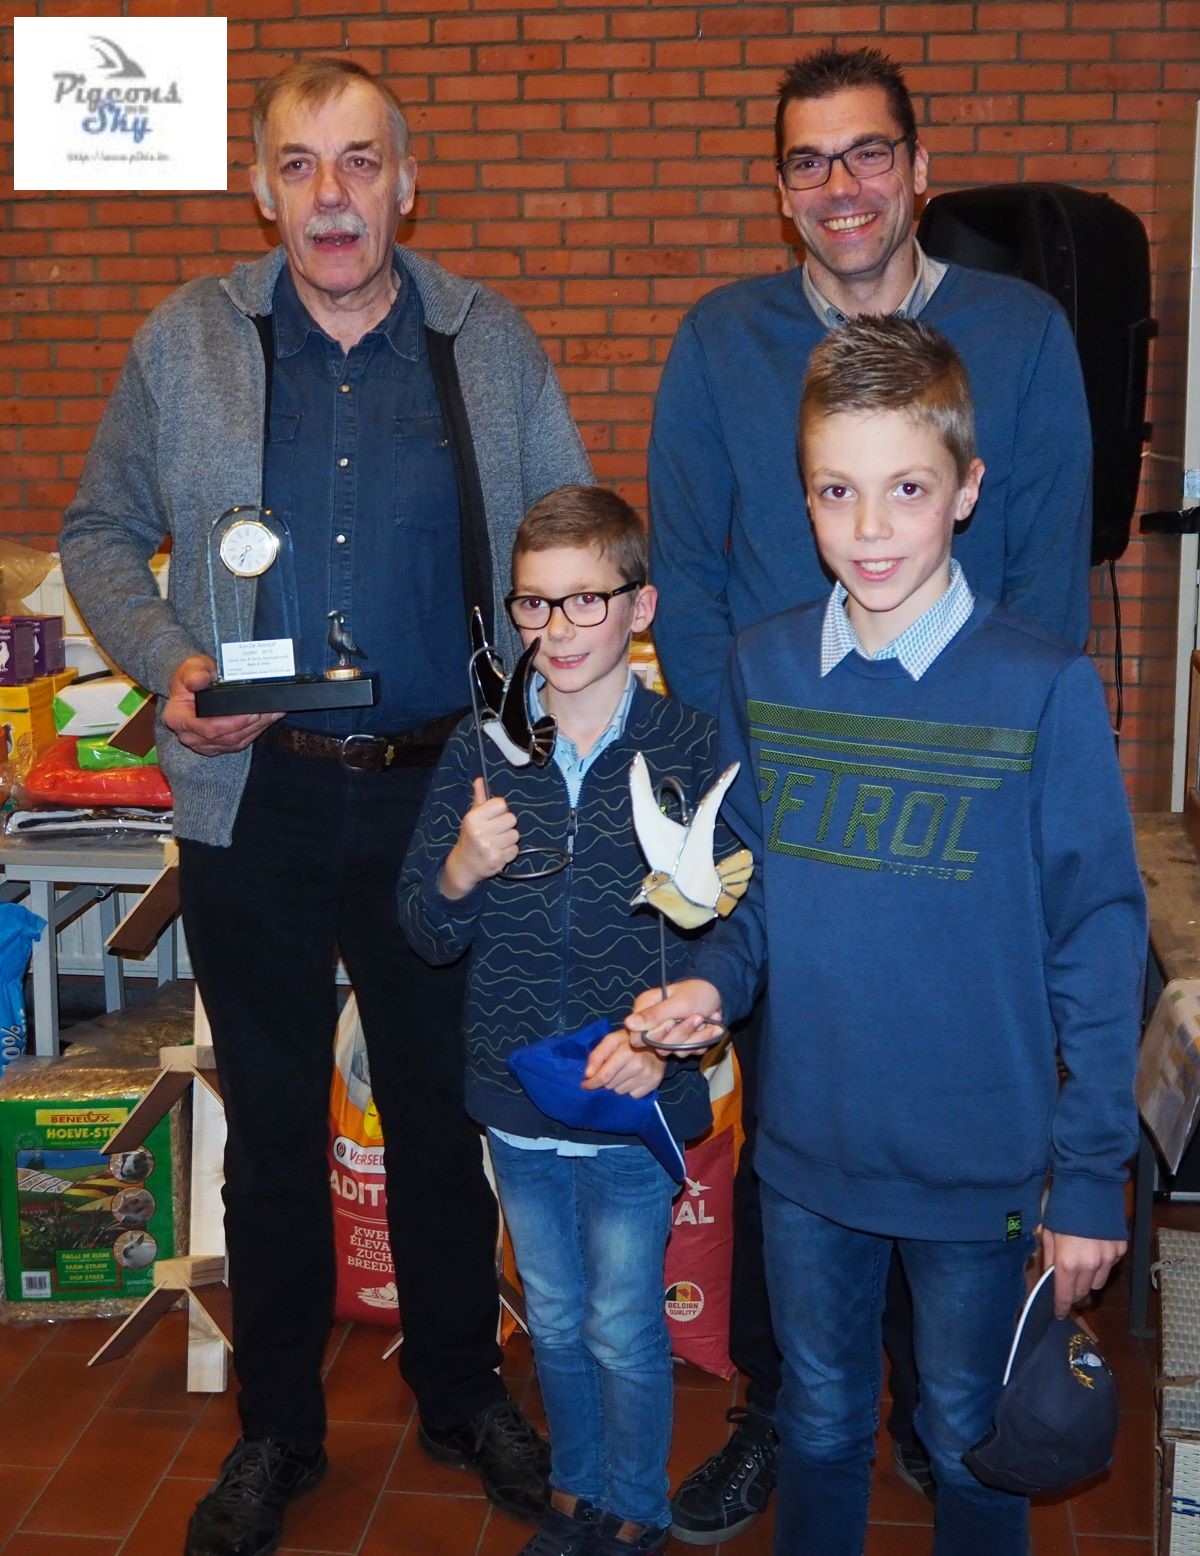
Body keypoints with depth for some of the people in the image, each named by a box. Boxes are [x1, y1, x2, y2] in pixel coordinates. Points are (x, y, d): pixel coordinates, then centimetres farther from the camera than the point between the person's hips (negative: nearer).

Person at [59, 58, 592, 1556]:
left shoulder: (492, 344, 3)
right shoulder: (185, 341, 2)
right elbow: (99, 533, 7)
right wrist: (167, 664, -11)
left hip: (444, 791, 1)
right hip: (257, 798, 0)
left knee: (444, 1104, 14)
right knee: (272, 1122, 12)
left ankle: (461, 1391, 36)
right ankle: (276, 1429, 32)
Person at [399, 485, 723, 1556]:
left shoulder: (691, 749, -11)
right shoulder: (481, 750, -3)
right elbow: (427, 934, -1)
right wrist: (460, 873, -22)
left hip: (636, 1103, -3)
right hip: (516, 1099, 3)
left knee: (624, 1329, 11)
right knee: (555, 1323, 21)